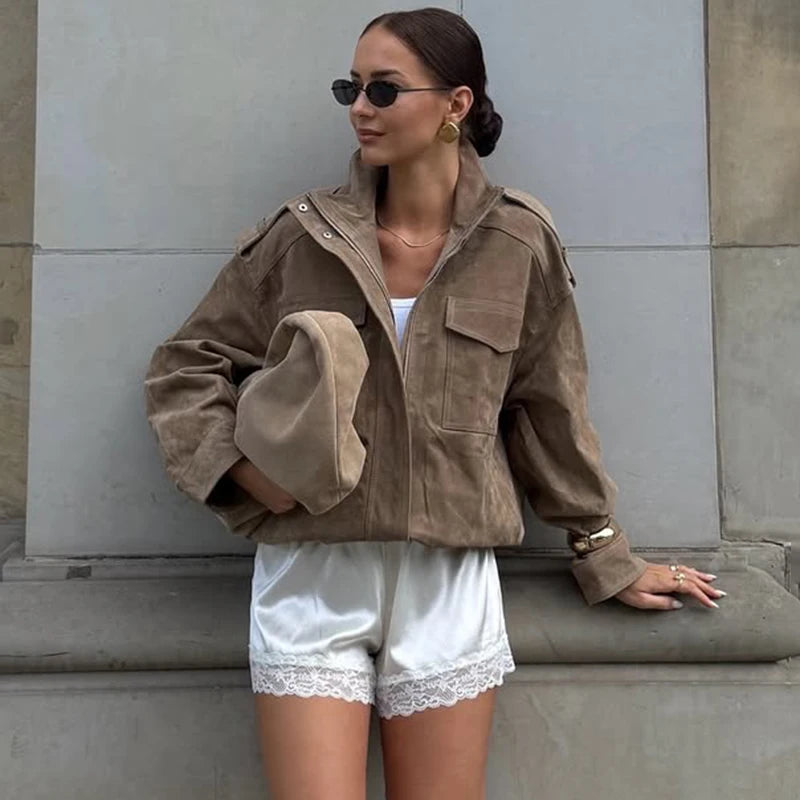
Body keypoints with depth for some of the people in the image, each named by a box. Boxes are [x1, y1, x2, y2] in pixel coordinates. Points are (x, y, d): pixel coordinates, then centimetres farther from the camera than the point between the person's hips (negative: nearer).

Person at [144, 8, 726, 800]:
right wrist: (243, 467, -10)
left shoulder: (519, 243, -1)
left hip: (448, 583, 1)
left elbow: (549, 408, 8)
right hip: (312, 576, 0)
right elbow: (184, 367, 7)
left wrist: (607, 559, 13)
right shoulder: (301, 235, -1)